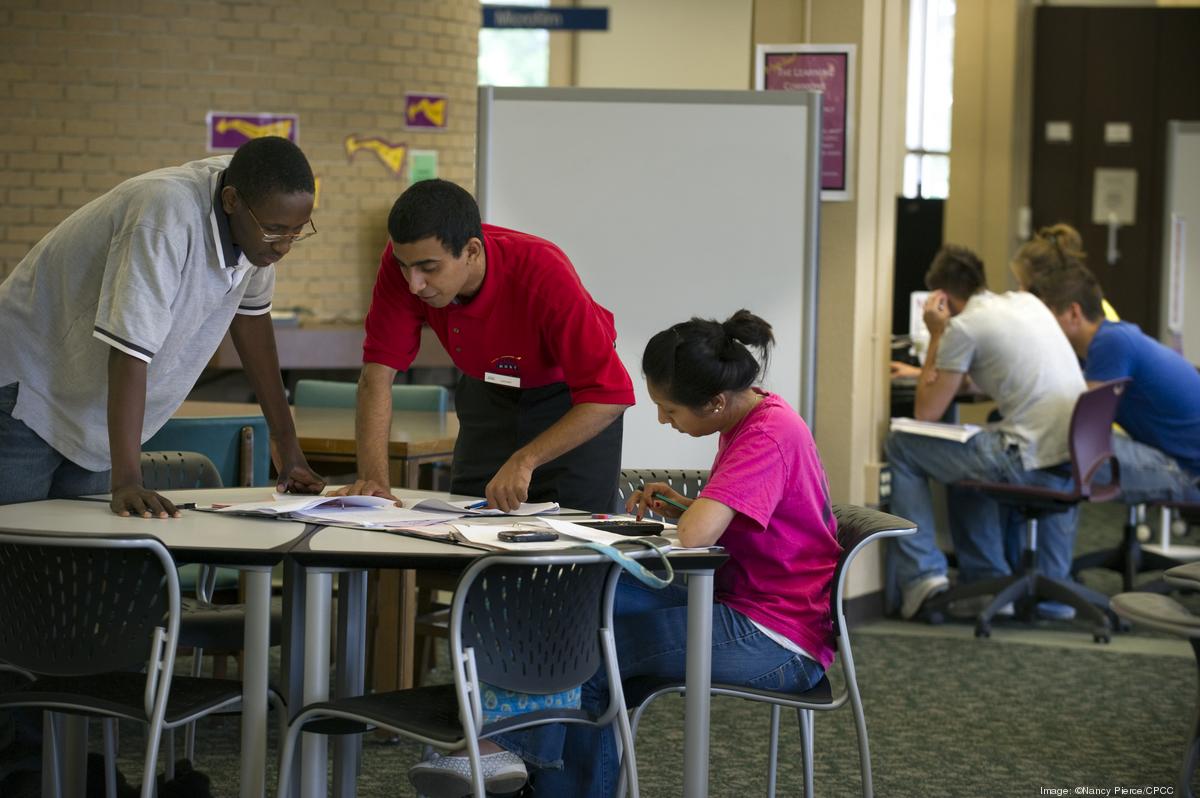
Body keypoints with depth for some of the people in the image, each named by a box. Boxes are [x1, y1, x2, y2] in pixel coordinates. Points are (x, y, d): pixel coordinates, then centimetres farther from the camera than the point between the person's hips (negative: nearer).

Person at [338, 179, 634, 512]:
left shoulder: (544, 274, -38)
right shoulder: (407, 259, -27)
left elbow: (610, 395, -36)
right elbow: (378, 371, -25)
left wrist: (524, 460, -45)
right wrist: (373, 479, -36)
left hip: (570, 400, -4)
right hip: (489, 394, 4)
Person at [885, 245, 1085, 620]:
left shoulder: (964, 327, -6)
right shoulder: (1027, 302, 17)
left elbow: (927, 412, 2)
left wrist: (936, 336, 9)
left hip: (1033, 460, -8)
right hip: (1076, 455, 8)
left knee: (900, 446, 7)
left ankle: (923, 575, 2)